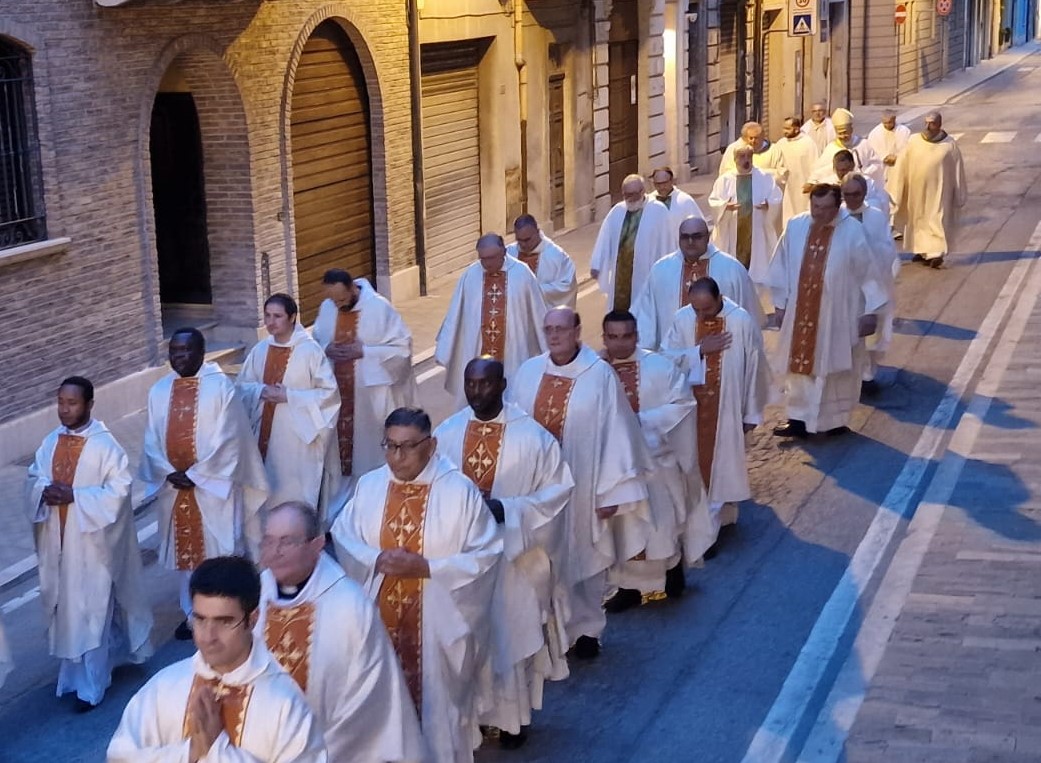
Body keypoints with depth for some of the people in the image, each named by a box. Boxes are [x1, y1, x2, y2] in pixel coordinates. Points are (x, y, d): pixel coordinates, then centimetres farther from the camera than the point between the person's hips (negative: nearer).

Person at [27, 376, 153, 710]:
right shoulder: (50, 442, 4)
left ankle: (90, 685, 12)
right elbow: (32, 480, 9)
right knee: (65, 607, 15)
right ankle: (75, 671, 34)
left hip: (91, 540, -5)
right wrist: (45, 491, -14)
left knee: (91, 612, 1)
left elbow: (119, 489, -16)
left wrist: (75, 496, -23)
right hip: (56, 540, 5)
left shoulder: (105, 445, -13)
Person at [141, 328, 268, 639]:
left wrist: (196, 475, -15)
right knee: (186, 551, 14)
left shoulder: (220, 386, -8)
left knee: (220, 552, 1)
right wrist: (169, 474, -9)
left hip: (213, 486, -4)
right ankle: (194, 614, 26)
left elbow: (228, 440, -13)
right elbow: (152, 442, 7)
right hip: (174, 487, 5)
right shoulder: (159, 391, 6)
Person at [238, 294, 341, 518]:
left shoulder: (311, 350, -10)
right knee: (268, 490, 9)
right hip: (265, 435, 5)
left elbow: (329, 392, -11)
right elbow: (243, 385, 13)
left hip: (298, 437, -5)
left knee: (297, 495, -4)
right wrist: (261, 391, -10)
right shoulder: (260, 350, 6)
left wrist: (288, 395, -18)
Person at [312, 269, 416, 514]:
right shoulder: (326, 308, 2)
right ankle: (340, 509, 20)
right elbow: (314, 342, 14)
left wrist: (363, 352, -21)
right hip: (338, 393, 4)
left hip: (372, 394, -4)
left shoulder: (379, 308, -13)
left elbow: (402, 348, -13)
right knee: (340, 449, 8)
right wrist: (327, 350, -10)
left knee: (372, 450, 4)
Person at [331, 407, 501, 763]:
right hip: (379, 618, 3)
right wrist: (376, 559, -15)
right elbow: (343, 537, 5)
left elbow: (486, 555, -11)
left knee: (434, 701, 7)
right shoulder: (369, 485, 1)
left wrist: (426, 567, -20)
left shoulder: (459, 491, -11)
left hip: (435, 623, -3)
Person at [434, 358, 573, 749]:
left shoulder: (531, 436, -9)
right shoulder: (445, 433, -1)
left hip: (514, 557, -2)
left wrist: (506, 509, -19)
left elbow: (558, 489, -8)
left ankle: (512, 716, 25)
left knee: (510, 635, 8)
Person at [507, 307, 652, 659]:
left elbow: (616, 434, -9)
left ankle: (585, 629, 27)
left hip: (580, 486, -3)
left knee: (582, 557, 11)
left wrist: (610, 491, -10)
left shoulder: (600, 376, -10)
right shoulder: (528, 372, 0)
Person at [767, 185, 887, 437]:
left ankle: (835, 420, 20)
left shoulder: (852, 231, -11)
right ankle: (799, 419, 16)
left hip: (837, 314, -3)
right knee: (799, 364, 7)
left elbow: (867, 272, -7)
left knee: (834, 366, 8)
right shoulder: (795, 227, -3)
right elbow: (781, 267, 6)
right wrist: (780, 303, 7)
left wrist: (869, 311, -7)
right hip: (800, 312, 3)